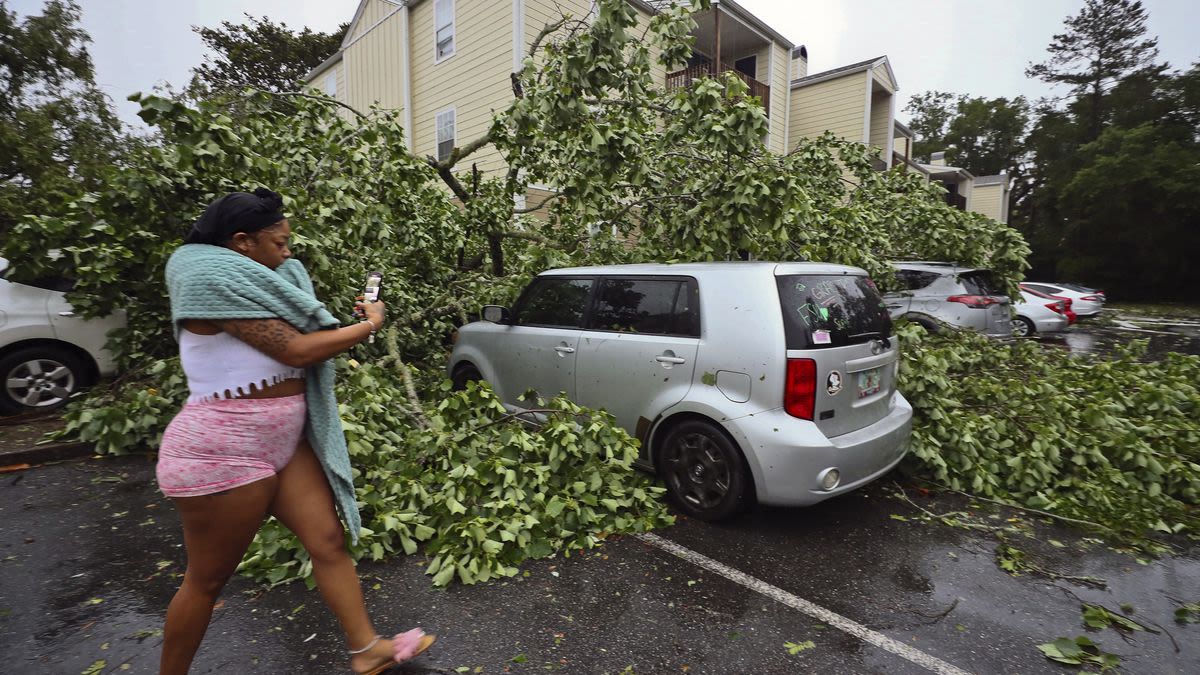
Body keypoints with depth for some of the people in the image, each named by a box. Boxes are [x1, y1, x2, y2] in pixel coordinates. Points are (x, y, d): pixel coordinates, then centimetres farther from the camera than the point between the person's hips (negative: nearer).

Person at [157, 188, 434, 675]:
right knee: (208, 579, 10)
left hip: (286, 438, 9)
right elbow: (296, 351, -22)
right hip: (223, 450, -9)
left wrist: (344, 322, 4)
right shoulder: (212, 279, -18)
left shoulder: (248, 282, 14)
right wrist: (368, 326, -11)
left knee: (329, 542, 7)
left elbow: (299, 333, 18)